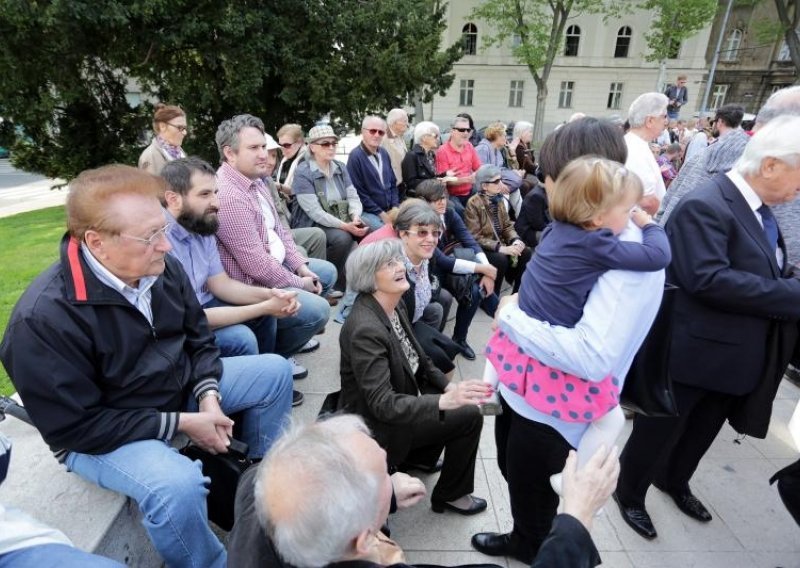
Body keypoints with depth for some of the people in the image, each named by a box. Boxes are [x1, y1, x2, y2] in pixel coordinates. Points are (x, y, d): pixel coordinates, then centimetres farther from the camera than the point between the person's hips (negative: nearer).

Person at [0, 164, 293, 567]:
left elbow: (198, 338, 3)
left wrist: (208, 394, -13)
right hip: (97, 434, -6)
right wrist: (181, 423, -24)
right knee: (178, 487, -35)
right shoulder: (43, 318, -29)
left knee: (275, 371, 3)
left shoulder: (161, 268, -11)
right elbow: (78, 426, -24)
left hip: (181, 385, 7)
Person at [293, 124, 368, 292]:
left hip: (343, 221, 6)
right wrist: (345, 226, -29)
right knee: (342, 238, -34)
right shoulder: (303, 173, -12)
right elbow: (314, 211, -20)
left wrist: (356, 217, -18)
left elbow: (353, 196, 5)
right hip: (315, 225, -6)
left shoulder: (340, 167, 9)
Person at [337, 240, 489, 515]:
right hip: (376, 424, -8)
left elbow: (417, 359, 7)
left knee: (464, 403, 8)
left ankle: (417, 455, 24)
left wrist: (449, 387, -8)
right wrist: (445, 400, -44)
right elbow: (382, 404, -34)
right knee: (469, 416, -10)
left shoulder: (394, 306, -3)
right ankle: (450, 495, 13)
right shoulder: (365, 329, -30)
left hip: (400, 399, 8)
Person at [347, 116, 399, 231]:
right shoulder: (355, 156, -12)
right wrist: (380, 213, -15)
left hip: (389, 210, 7)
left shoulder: (384, 154, 12)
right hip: (367, 212, -7)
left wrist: (395, 207, 1)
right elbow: (358, 192, -15)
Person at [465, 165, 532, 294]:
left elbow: (507, 226, 10)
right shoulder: (473, 203, -16)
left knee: (525, 252, -13)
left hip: (499, 243, 7)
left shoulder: (498, 199, 6)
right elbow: (475, 237, -21)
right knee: (501, 259, -32)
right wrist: (500, 248, -27)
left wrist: (516, 240, -12)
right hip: (480, 248, -7)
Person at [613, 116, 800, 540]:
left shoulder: (761, 210, 7)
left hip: (735, 353, 9)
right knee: (658, 432, 12)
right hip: (694, 352, -9)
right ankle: (629, 493, 35)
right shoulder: (705, 206, -22)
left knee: (701, 431, 27)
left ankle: (674, 481, 51)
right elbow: (708, 279, -33)